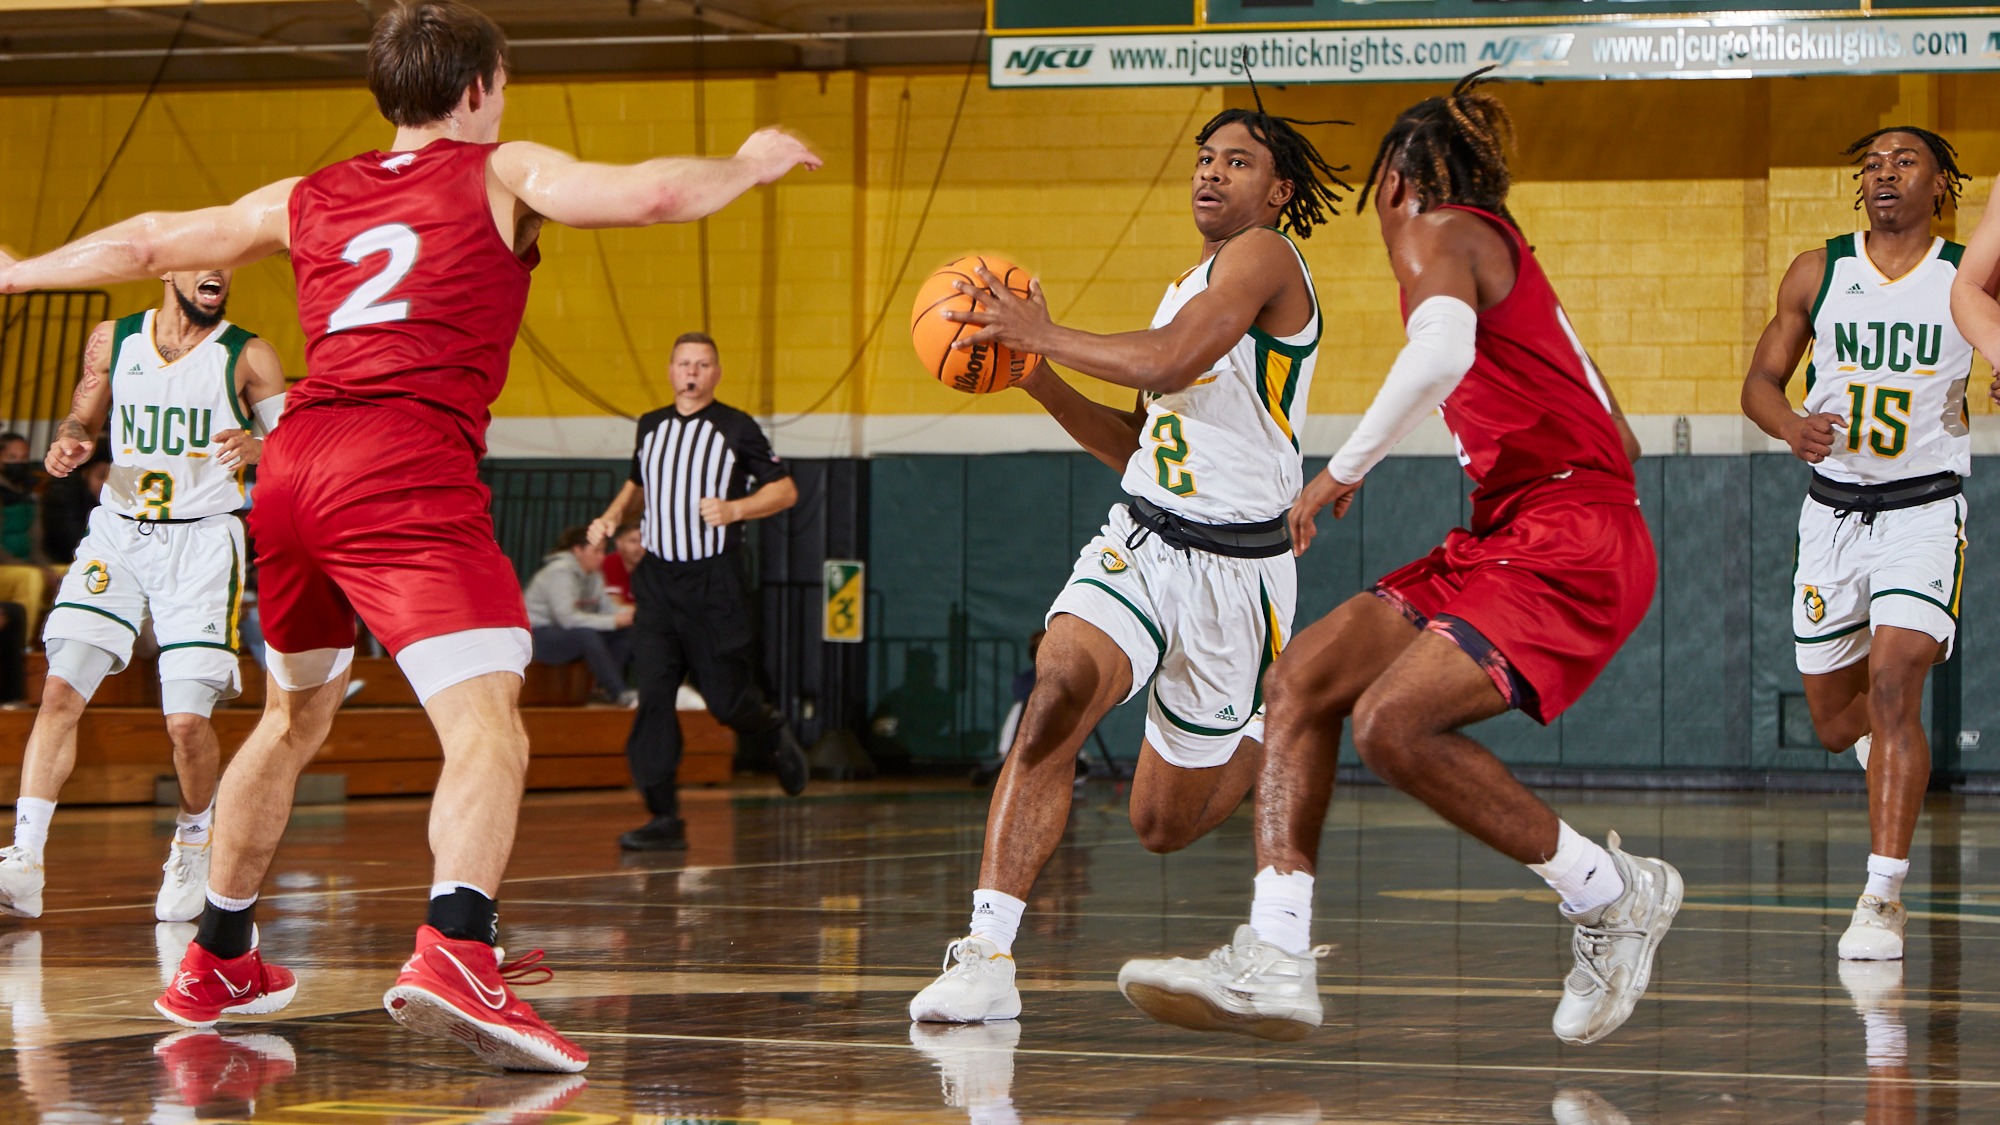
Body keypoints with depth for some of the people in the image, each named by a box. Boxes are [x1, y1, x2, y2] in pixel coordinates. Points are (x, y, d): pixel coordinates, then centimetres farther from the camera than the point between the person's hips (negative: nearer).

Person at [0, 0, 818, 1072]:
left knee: (294, 716, 28)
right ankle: (453, 953, -41)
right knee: (487, 728, -16)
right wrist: (751, 162, 16)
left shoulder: (307, 199, 24)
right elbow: (656, 193, -4)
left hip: (291, 462, 7)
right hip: (407, 471, -7)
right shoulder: (501, 174, 9)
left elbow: (146, 242, 32)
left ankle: (214, 965, 40)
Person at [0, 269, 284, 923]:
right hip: (117, 531, 2)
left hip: (201, 540, -2)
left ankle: (194, 846, 20)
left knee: (187, 717, -10)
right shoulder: (112, 342, 6)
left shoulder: (247, 358, -2)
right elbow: (84, 417, 19)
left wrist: (258, 448, -22)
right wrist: (70, 445, -4)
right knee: (61, 691, -13)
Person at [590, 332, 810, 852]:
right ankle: (664, 817, -9)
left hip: (713, 580, -4)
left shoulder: (736, 429, -4)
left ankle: (772, 734, 37)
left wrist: (735, 509, -19)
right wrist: (612, 517, 10)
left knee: (726, 697, 0)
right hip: (657, 576, 4)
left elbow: (786, 490, -3)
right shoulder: (650, 427, 11)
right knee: (652, 694, -9)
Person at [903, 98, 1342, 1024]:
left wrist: (1041, 333, -15)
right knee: (1056, 694, -25)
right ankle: (985, 955, -29)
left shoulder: (1263, 257, -9)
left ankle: (1266, 736, 42)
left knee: (1163, 825, 7)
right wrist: (1037, 380, 10)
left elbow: (1169, 364, -24)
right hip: (1139, 541, 6)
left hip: (1231, 566, -6)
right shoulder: (1187, 290, 18)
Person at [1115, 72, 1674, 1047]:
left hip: (1570, 544, -10)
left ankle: (1615, 895, -4)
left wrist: (1345, 468, -17)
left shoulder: (1436, 233, -2)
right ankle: (1272, 963, -7)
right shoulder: (1504, 253, 26)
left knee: (1392, 725, -23)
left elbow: (1443, 349, -26)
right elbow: (1612, 437, 28)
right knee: (1304, 676, 1)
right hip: (1505, 538, 10)